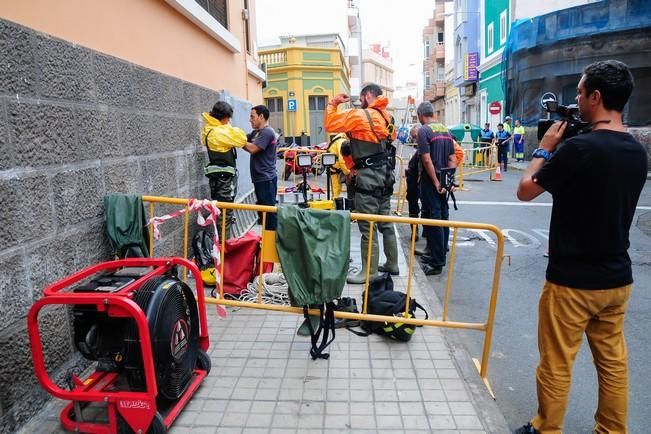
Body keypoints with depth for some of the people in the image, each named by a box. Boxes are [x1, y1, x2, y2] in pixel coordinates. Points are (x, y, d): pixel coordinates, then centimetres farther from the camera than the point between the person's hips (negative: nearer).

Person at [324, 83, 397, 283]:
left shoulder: (360, 115, -11)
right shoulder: (386, 116, 14)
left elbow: (330, 124, -10)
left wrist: (333, 103, 5)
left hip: (369, 176, -9)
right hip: (386, 174, 9)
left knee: (367, 226, -4)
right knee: (385, 221, 17)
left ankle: (369, 272, 1)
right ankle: (392, 264, 27)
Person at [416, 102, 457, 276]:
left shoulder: (424, 131, -11)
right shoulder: (445, 130, 11)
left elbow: (427, 159, -20)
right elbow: (453, 159, 9)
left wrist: (436, 182, -15)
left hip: (431, 181, -7)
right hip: (443, 182, 7)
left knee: (433, 219, -4)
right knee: (443, 217, 14)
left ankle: (437, 263, 1)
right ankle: (440, 254, 28)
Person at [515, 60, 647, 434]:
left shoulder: (579, 147, -21)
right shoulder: (637, 151, 4)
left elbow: (526, 191, -10)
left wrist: (545, 149, 3)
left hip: (572, 280, -7)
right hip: (618, 278, 7)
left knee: (556, 364, 8)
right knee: (613, 362, 17)